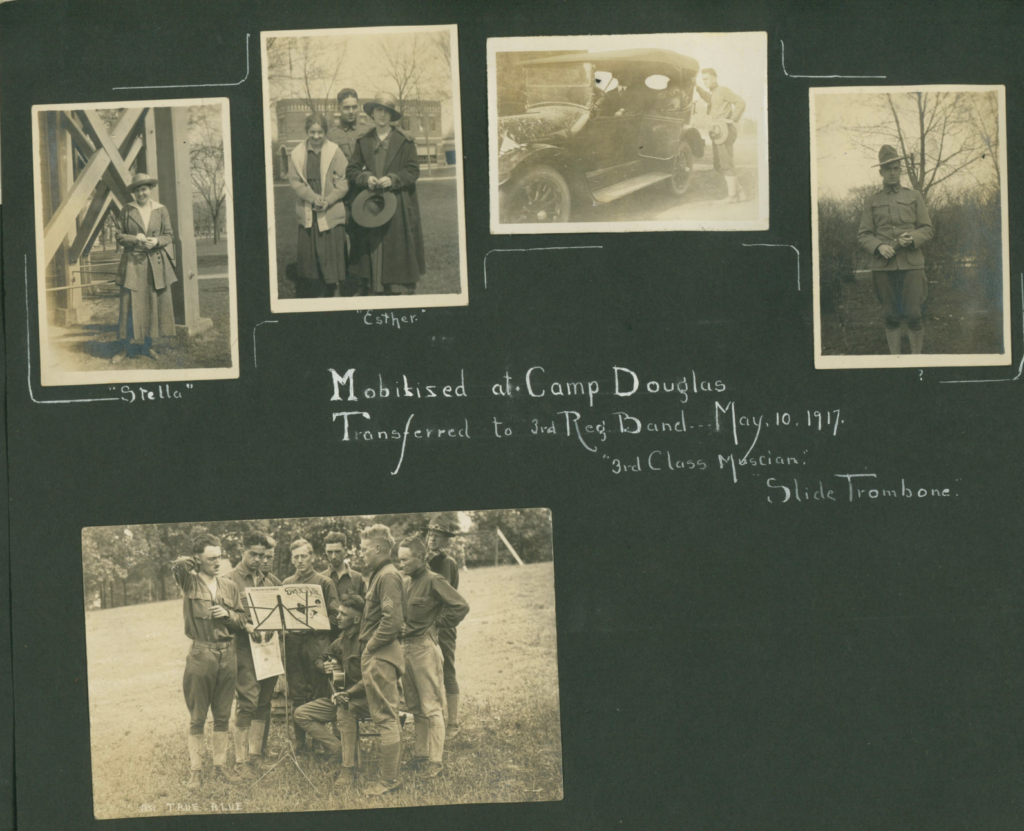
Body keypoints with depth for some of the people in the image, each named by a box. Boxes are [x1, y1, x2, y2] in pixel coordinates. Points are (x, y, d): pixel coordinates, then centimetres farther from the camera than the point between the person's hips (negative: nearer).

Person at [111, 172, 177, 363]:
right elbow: (118, 235, 4)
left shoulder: (161, 210, 6)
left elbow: (169, 235, 8)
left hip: (156, 263, 2)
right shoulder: (127, 210, 2)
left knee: (154, 304, 4)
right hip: (132, 262, -2)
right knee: (128, 304, -5)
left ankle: (148, 346, 17)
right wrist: (134, 239, -14)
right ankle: (123, 348, 2)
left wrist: (156, 241, -12)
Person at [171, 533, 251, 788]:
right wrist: (192, 562, -7)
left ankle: (220, 766, 20)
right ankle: (195, 771, 7)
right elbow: (177, 566, -26)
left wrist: (228, 614, -6)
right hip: (201, 654, -4)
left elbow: (243, 621, 14)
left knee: (222, 715, 11)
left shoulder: (228, 585, 10)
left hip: (227, 654, 4)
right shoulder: (190, 581, -2)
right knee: (197, 717, 1)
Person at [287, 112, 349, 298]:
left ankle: (335, 291, 5)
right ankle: (313, 294, 14)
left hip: (332, 212, -3)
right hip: (307, 213, 3)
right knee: (308, 253, 5)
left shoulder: (335, 152, -4)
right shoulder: (298, 153, 3)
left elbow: (343, 183, -5)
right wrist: (313, 197, -14)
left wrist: (327, 201, -17)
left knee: (332, 253, -4)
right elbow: (294, 180, 0)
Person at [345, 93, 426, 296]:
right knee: (372, 249, 0)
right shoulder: (363, 142, 12)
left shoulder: (405, 142, 4)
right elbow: (352, 170, 10)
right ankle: (373, 292, 3)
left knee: (398, 248, -4)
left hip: (398, 207, -2)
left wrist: (392, 179, -16)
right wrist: (366, 178, -11)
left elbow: (413, 171, 0)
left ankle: (403, 292, 1)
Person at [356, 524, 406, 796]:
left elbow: (393, 621, -24)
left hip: (381, 655, -10)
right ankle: (392, 773, 21)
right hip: (380, 655, 10)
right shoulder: (379, 575, 15)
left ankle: (389, 779, -3)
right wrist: (367, 646, 15)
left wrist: (370, 647, -16)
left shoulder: (388, 576, -16)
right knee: (388, 715, 14)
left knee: (385, 717, -6)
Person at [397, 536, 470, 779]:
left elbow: (461, 606, -17)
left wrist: (437, 623, -9)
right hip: (405, 647, 8)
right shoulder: (406, 582, 12)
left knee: (431, 708, -4)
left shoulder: (433, 581, -11)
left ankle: (434, 761, -1)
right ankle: (420, 755, 21)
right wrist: (400, 628, 11)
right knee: (415, 708, 14)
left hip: (425, 647, -8)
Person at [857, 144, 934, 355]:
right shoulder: (871, 201, 10)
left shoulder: (914, 197, 10)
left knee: (913, 315, -5)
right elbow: (863, 235, 6)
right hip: (883, 266, 1)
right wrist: (879, 247, -14)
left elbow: (927, 229, 8)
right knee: (891, 316, 3)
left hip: (911, 264, 0)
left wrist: (912, 238, -14)